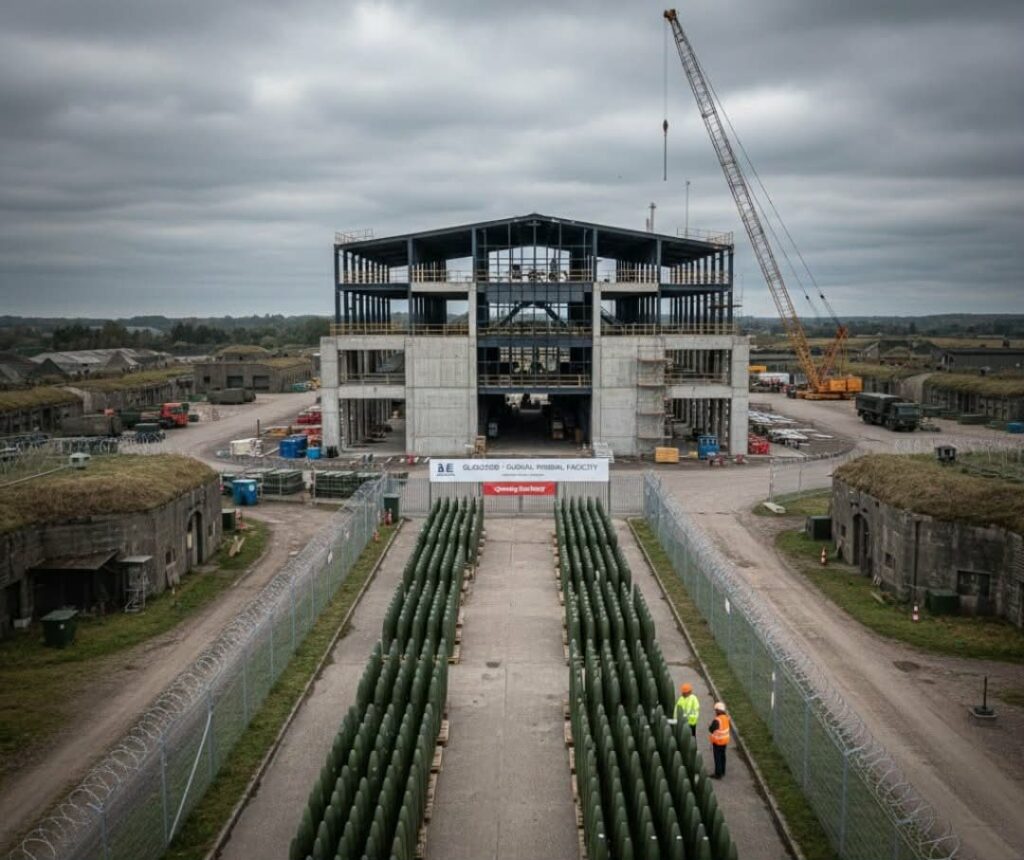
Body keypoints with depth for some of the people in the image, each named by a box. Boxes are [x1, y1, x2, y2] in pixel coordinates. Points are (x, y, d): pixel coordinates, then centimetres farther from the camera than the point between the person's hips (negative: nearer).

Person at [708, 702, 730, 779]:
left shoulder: (717, 720, -29)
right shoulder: (726, 717, -6)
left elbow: (711, 729, -19)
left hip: (718, 741, -8)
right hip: (725, 740, 8)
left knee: (717, 757, 4)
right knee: (722, 755, 21)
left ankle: (718, 774, 12)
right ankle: (722, 772, 35)